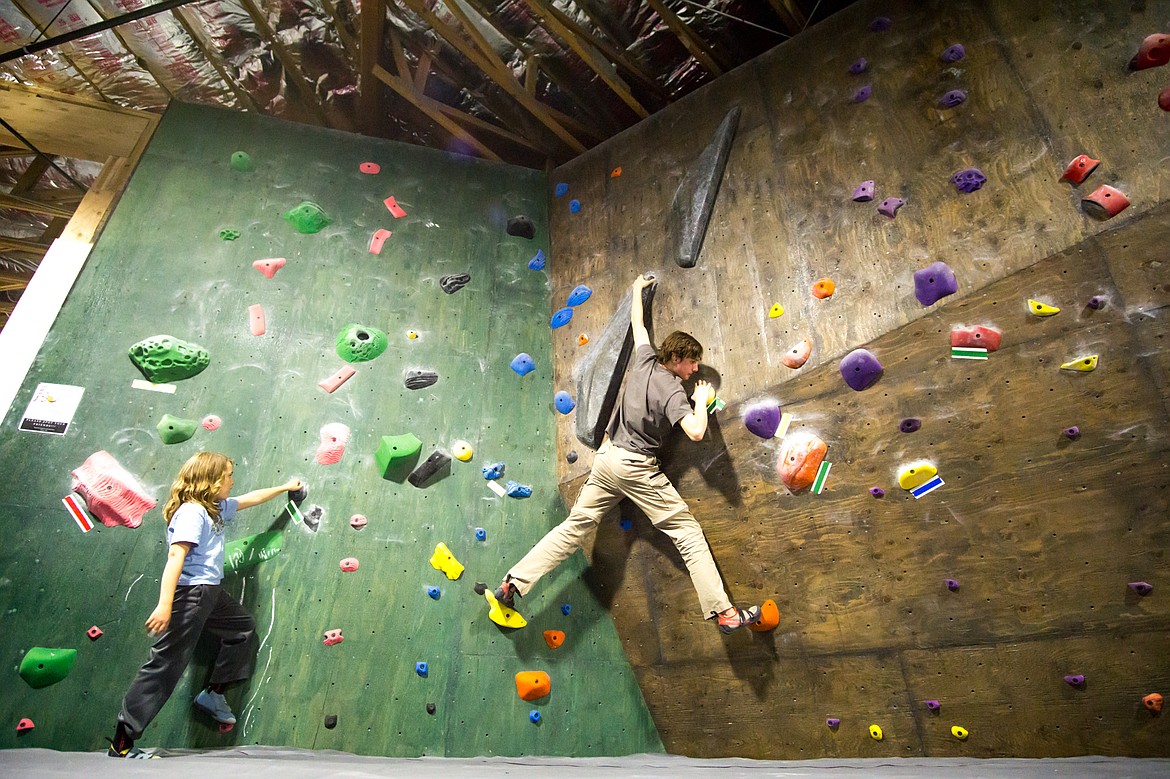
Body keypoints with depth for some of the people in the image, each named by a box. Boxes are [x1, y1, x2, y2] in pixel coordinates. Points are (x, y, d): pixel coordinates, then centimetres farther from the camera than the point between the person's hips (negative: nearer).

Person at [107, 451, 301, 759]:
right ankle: (121, 744, 2)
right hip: (188, 593, -10)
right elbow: (175, 555, -25)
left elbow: (251, 498, 28)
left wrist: (285, 487, 36)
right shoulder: (191, 511, -16)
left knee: (244, 627, 21)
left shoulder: (217, 507, 12)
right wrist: (164, 605, -31)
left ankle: (213, 694, 29)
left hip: (210, 593, 10)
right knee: (166, 664, -7)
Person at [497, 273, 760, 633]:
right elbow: (696, 432, -25)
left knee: (575, 526, 12)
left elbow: (637, 323, 22)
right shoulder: (673, 390, -13)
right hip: (637, 468, -7)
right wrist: (701, 401, -6)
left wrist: (638, 288, 39)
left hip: (606, 458, 7)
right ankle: (725, 612, -3)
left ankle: (513, 582, 11)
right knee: (689, 534, -1)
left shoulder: (645, 360, 6)